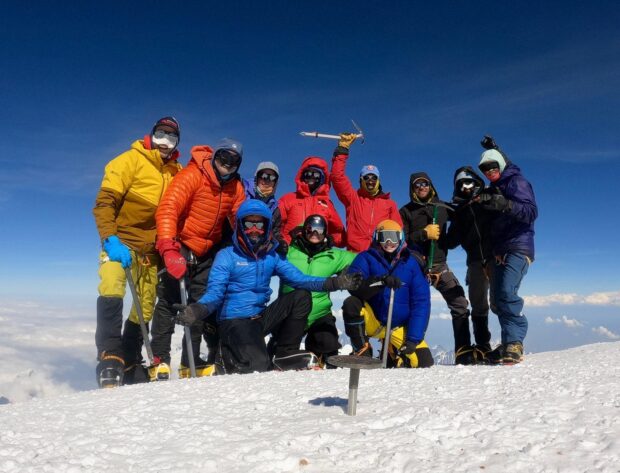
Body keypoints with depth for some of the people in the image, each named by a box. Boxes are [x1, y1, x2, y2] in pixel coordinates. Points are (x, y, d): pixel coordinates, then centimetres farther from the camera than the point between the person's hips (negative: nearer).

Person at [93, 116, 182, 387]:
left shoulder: (178, 173, 8)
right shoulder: (131, 160, -3)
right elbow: (104, 202, -10)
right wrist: (110, 239, -22)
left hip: (152, 249, 5)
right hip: (121, 241, -4)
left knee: (145, 309, 11)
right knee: (111, 291, -29)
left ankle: (130, 365, 28)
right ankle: (110, 358, -21)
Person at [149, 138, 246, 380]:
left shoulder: (235, 187, 1)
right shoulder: (193, 175, -17)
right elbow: (168, 208, -27)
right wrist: (168, 248, -38)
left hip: (207, 253, 6)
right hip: (178, 248, -6)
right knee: (169, 301, -8)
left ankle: (190, 363, 19)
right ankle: (160, 361, 3)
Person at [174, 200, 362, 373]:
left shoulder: (272, 255, 7)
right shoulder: (226, 256, -7)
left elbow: (298, 278, -2)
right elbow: (215, 292, -15)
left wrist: (334, 283, -14)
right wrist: (197, 310, -37)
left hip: (261, 316, 5)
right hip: (234, 321, -5)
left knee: (301, 296, -12)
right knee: (257, 365, -28)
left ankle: (285, 353, 0)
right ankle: (228, 358, 9)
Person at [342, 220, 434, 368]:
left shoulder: (411, 263, -3)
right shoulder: (366, 258, -6)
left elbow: (421, 303, -7)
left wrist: (413, 339, -14)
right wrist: (381, 281, -41)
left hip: (399, 328, 2)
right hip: (372, 321, -2)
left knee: (424, 362, -11)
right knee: (351, 303, -29)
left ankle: (392, 350, 21)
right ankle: (362, 353, -9)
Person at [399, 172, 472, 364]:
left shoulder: (442, 207, 10)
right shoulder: (406, 211, 3)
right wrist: (424, 233, -15)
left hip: (440, 265, 2)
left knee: (460, 305, -7)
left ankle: (463, 351, -2)